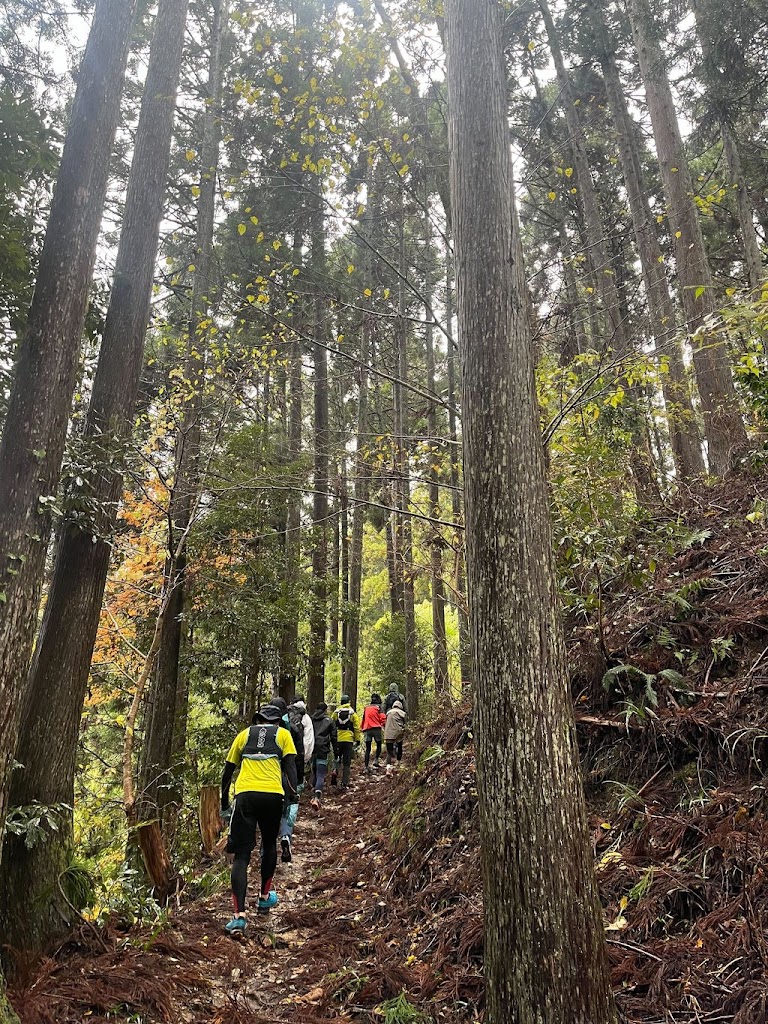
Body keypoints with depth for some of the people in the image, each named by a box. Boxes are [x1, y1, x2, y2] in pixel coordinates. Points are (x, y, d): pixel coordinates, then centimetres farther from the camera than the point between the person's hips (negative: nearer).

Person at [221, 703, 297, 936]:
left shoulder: (244, 734, 21)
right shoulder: (283, 734, 17)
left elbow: (227, 772, 23)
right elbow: (290, 767, 5)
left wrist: (224, 805, 31)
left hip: (244, 795, 0)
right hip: (272, 795, 0)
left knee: (241, 855, 3)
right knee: (269, 845, 24)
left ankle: (239, 916, -8)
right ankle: (265, 897, 37)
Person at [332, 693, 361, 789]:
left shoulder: (336, 712, 3)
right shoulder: (353, 713, -1)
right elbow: (357, 728, -1)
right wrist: (358, 739, 7)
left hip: (337, 740, 1)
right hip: (348, 740, -1)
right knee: (347, 763, 5)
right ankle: (344, 783, 3)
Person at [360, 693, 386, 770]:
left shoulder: (366, 707, 15)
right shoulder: (378, 707, 3)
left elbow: (363, 719, 17)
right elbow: (383, 718, -6)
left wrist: (362, 728, 23)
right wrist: (385, 727, 2)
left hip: (367, 729, 4)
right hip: (376, 728, -3)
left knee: (368, 749, 6)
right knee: (379, 745, 14)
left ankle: (366, 766, 1)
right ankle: (376, 760, -6)